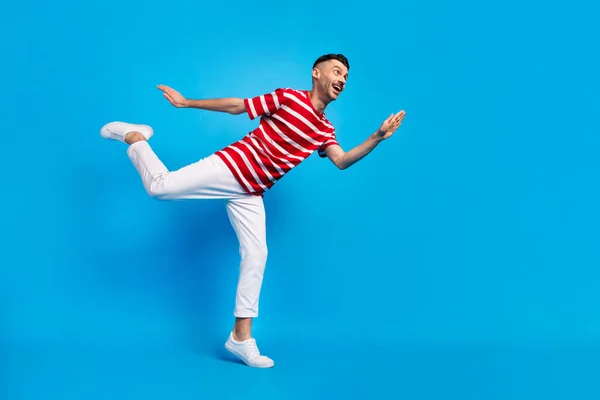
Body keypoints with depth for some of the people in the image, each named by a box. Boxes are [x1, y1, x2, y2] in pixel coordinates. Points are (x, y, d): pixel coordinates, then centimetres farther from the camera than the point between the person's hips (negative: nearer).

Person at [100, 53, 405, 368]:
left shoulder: (324, 130, 10)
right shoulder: (288, 97, -5)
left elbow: (342, 161, -8)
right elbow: (236, 106, -1)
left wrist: (378, 137, -19)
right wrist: (186, 103, 0)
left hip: (250, 192, 5)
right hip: (230, 166, -5)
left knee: (256, 254, -1)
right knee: (159, 187, -13)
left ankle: (241, 336, 6)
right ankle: (133, 136, 18)